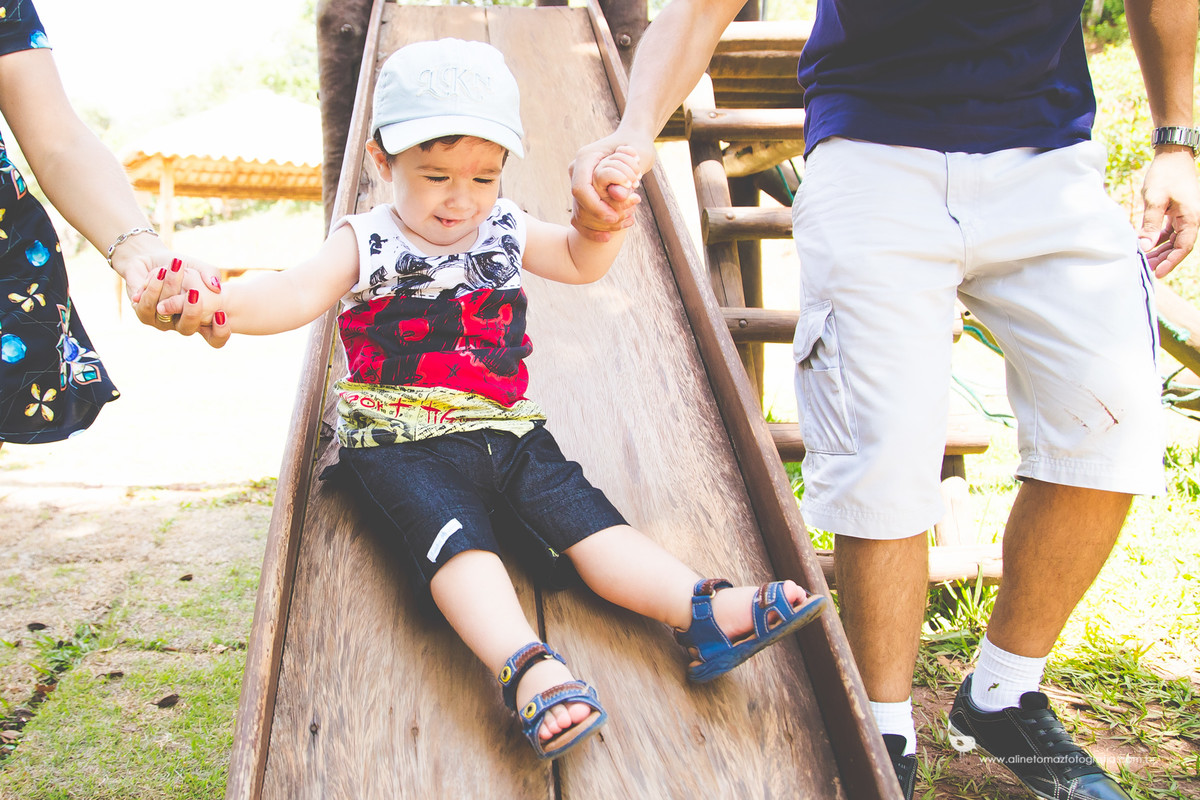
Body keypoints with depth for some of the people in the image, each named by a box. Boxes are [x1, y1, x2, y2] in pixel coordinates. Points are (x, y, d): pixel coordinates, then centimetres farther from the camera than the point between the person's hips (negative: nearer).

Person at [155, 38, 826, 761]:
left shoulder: (506, 230, 13)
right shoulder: (367, 242, 1)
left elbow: (582, 262, 19)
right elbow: (301, 292, -14)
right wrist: (227, 304, -35)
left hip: (507, 430, 4)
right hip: (402, 445, -4)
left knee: (584, 516, -15)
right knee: (456, 538, -30)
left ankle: (706, 612, -29)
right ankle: (528, 668, -50)